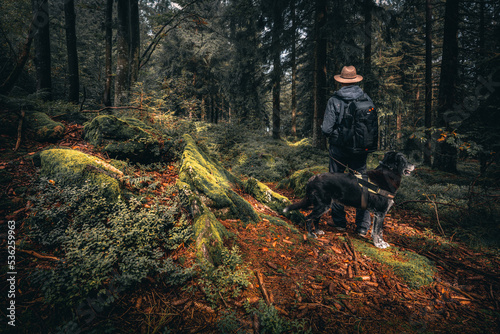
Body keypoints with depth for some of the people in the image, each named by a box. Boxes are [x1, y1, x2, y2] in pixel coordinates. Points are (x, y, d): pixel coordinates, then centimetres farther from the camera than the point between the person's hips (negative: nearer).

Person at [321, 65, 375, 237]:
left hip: (339, 149, -2)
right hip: (361, 150, 3)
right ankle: (363, 226, 13)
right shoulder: (367, 99, -1)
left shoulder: (334, 100, -10)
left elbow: (326, 129, -14)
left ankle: (339, 222, 21)